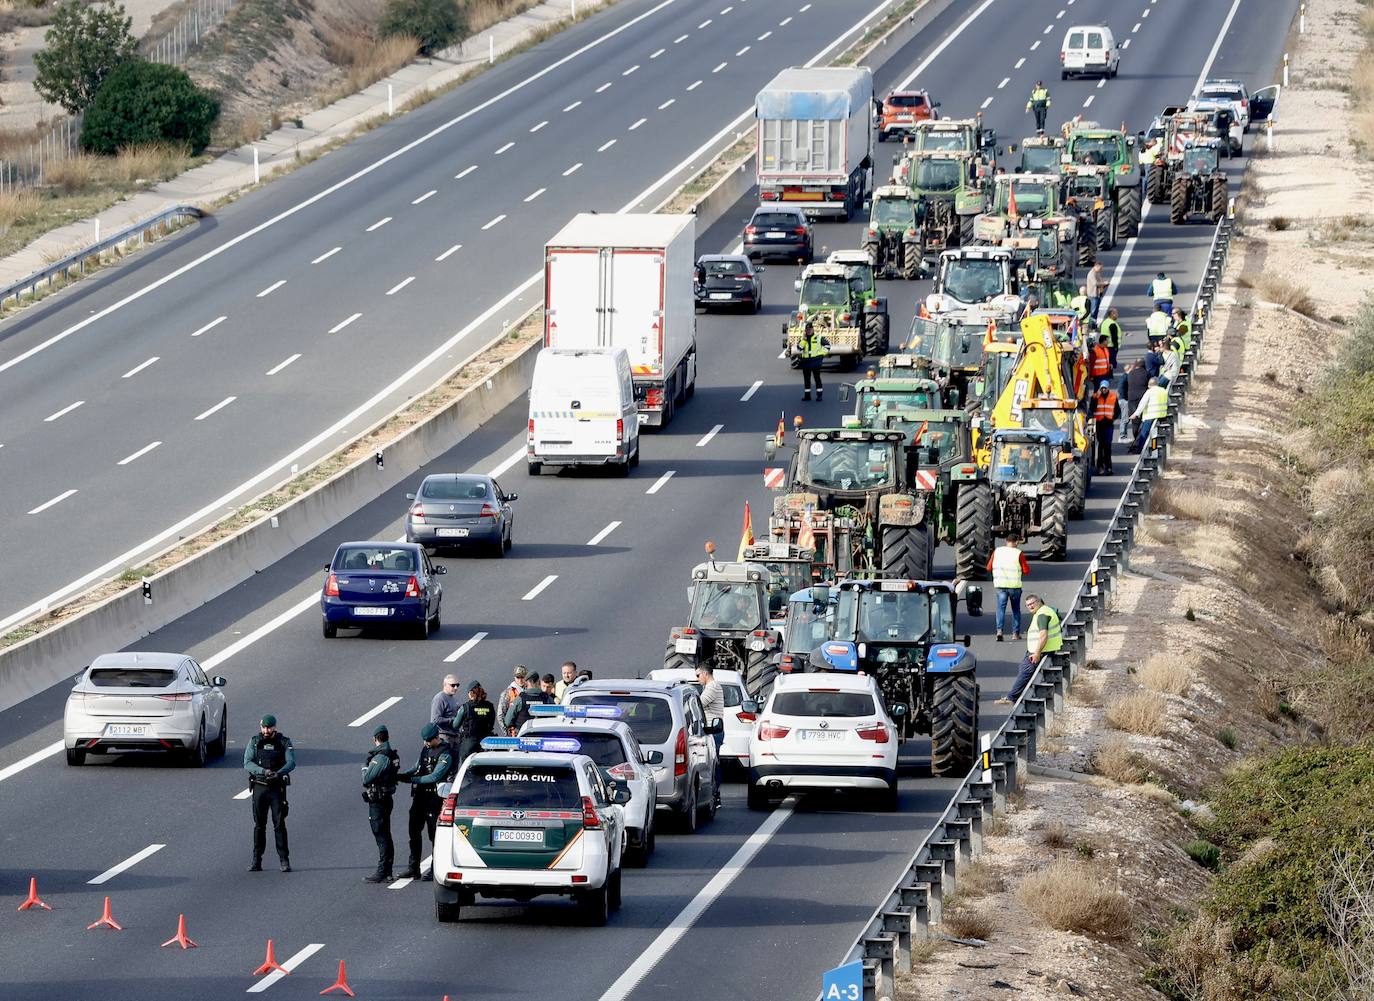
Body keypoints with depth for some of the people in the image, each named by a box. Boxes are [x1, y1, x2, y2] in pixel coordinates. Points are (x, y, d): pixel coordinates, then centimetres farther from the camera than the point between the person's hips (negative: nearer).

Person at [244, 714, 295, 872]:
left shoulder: (284, 742, 1)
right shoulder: (254, 742, 4)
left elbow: (291, 763, -10)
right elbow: (247, 764, -6)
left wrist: (279, 773, -29)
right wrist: (263, 771, -23)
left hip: (277, 788, -2)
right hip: (259, 787, 2)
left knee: (279, 824, -6)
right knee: (259, 825, 5)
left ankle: (284, 861, -2)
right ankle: (256, 862, 8)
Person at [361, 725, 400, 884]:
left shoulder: (380, 758, -21)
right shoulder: (392, 756, 8)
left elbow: (367, 779, -21)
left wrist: (365, 765, -2)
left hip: (378, 803, -10)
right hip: (386, 799, 10)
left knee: (381, 837, -7)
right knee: (385, 836, 15)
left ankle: (382, 873, -7)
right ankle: (387, 871, 22)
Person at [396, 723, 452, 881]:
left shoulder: (445, 756, -13)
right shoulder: (425, 749, 13)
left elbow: (434, 777, -21)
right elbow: (417, 768, 19)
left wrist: (411, 779, -20)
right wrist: (401, 776, 1)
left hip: (434, 797, -8)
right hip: (420, 795, 8)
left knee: (433, 833, -5)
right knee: (413, 831, 8)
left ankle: (435, 869, 1)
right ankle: (413, 868, 16)